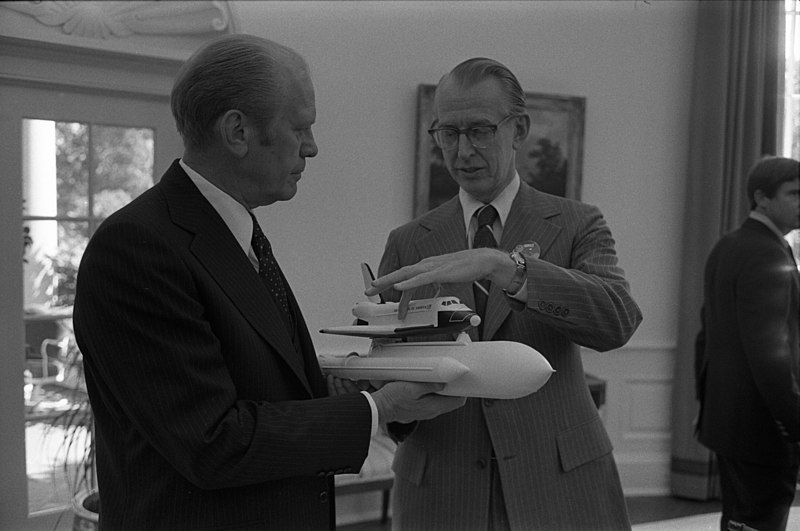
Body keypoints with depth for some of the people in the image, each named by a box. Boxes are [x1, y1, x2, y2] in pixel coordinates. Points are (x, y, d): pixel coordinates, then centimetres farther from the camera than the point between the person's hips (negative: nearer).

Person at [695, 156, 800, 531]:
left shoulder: (725, 248, 10)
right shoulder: (769, 257, -18)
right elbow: (768, 355, -24)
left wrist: (710, 409, 21)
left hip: (727, 416, 10)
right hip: (763, 428, -9)